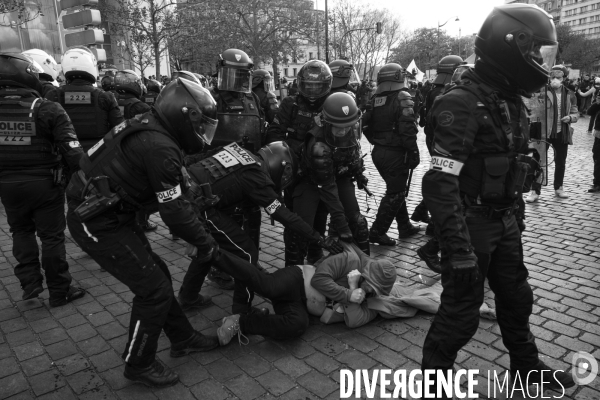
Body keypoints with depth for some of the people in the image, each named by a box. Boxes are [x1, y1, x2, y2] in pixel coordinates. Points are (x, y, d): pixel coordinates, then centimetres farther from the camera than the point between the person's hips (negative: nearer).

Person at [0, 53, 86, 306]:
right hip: (44, 182, -4)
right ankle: (59, 291, 18)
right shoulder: (48, 110, -14)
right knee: (51, 237, 8)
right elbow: (71, 149, -19)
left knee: (21, 231, 25)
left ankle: (30, 282, 22)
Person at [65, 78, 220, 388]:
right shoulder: (160, 148, -25)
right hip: (97, 224, -10)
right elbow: (174, 211, -21)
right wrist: (205, 242, -6)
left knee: (157, 275, 16)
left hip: (107, 212, 10)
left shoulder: (150, 128, 5)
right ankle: (139, 364, 18)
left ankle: (182, 338, 31)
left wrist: (198, 231, 10)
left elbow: (175, 197, 10)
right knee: (153, 289, -2)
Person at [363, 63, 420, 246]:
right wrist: (414, 153, -13)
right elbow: (407, 129, -20)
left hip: (378, 152, 7)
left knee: (396, 189, 20)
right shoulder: (402, 97, -14)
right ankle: (377, 232, 5)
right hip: (395, 154, -7)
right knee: (394, 193, 3)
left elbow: (366, 125, 8)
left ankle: (405, 227, 29)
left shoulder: (375, 99, 6)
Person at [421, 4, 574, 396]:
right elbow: (440, 185, -28)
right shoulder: (462, 104, -22)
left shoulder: (513, 102, 7)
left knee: (517, 297, 22)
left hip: (505, 222, 9)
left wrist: (518, 216, 22)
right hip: (471, 225, -9)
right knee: (462, 309, 3)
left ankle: (527, 366, 45)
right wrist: (459, 249, -30)